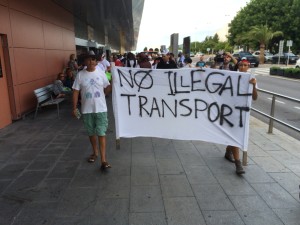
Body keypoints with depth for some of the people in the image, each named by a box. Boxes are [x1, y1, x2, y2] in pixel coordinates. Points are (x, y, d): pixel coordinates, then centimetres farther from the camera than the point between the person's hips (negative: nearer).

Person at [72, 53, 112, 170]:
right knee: (91, 132, 15)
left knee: (101, 133, -3)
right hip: (87, 109, 2)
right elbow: (76, 92, 0)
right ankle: (95, 153, 36)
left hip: (101, 108, -1)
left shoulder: (101, 73, -1)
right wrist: (74, 108, -4)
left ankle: (103, 160, 0)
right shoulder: (80, 75, -2)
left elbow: (107, 89, 5)